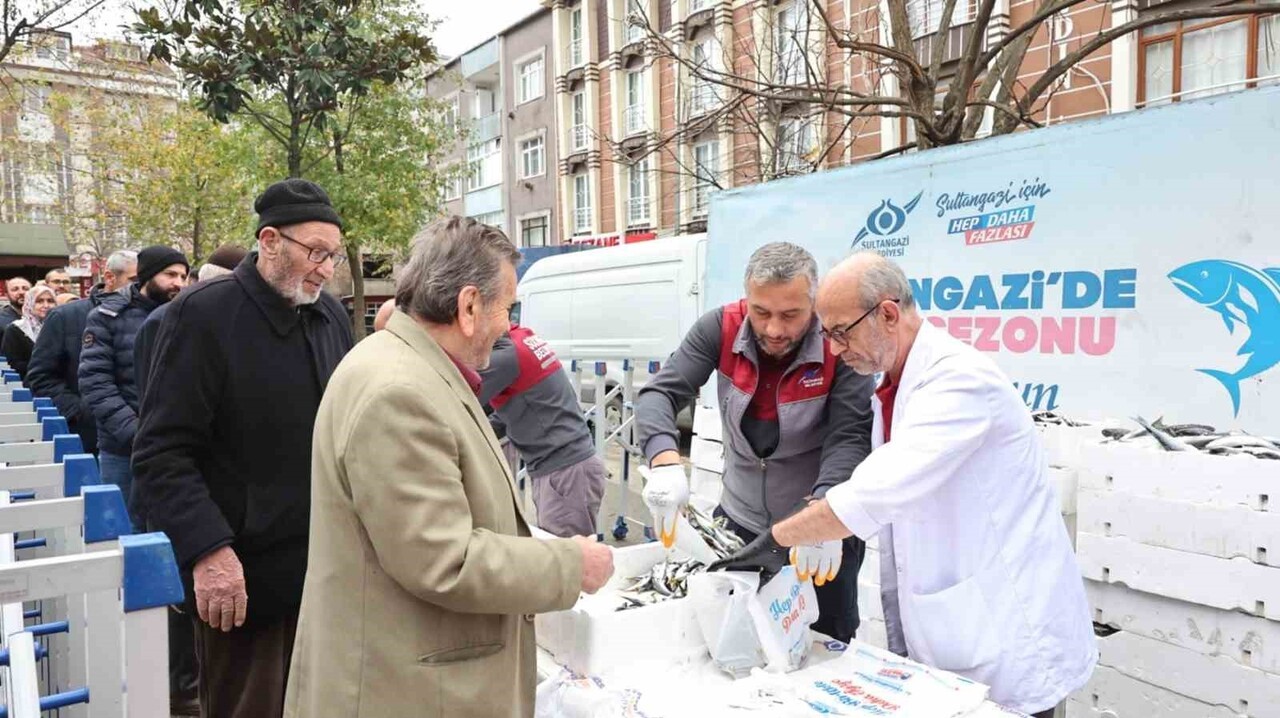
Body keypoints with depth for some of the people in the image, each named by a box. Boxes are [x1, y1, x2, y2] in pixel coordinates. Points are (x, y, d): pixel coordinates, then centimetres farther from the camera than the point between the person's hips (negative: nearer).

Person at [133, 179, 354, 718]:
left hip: (327, 566, 6)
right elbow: (163, 452, -14)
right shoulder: (203, 314, -11)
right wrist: (207, 550, -24)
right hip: (241, 576, -5)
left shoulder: (332, 315, 8)